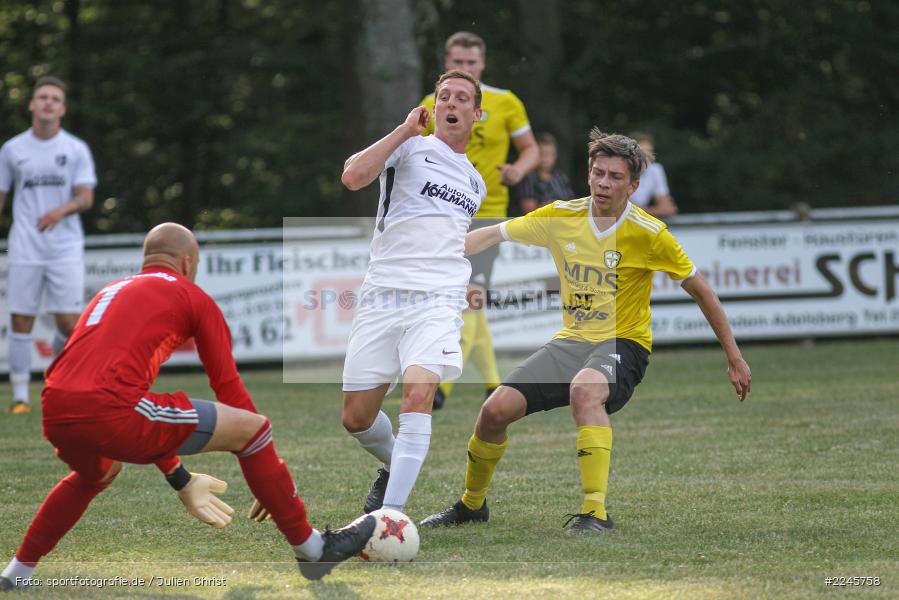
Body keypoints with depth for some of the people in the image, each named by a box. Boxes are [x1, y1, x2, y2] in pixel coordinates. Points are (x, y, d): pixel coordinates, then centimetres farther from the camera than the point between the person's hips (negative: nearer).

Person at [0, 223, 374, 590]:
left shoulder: (112, 292, 34)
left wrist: (180, 480, 47)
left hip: (55, 413, 7)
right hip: (109, 410, -7)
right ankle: (313, 550, 13)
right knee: (252, 426, 7)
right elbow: (228, 385, 15)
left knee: (97, 474, 42)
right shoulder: (192, 297, 15)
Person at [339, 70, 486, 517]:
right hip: (381, 292, -1)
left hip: (438, 299, 2)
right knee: (356, 418, 4)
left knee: (418, 395, -25)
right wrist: (406, 129, -10)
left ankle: (391, 512, -27)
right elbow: (352, 176, -16)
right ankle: (395, 465, 37)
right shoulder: (409, 147, 4)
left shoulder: (476, 182, 22)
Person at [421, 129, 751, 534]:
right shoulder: (562, 216, -1)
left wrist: (734, 358, -1)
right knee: (496, 410, -10)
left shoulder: (648, 234, -12)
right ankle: (472, 505, 17)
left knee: (584, 390, -39)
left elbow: (701, 291, -3)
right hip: (571, 341, 5)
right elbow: (492, 235, 8)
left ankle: (595, 513, -39)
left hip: (623, 343, -5)